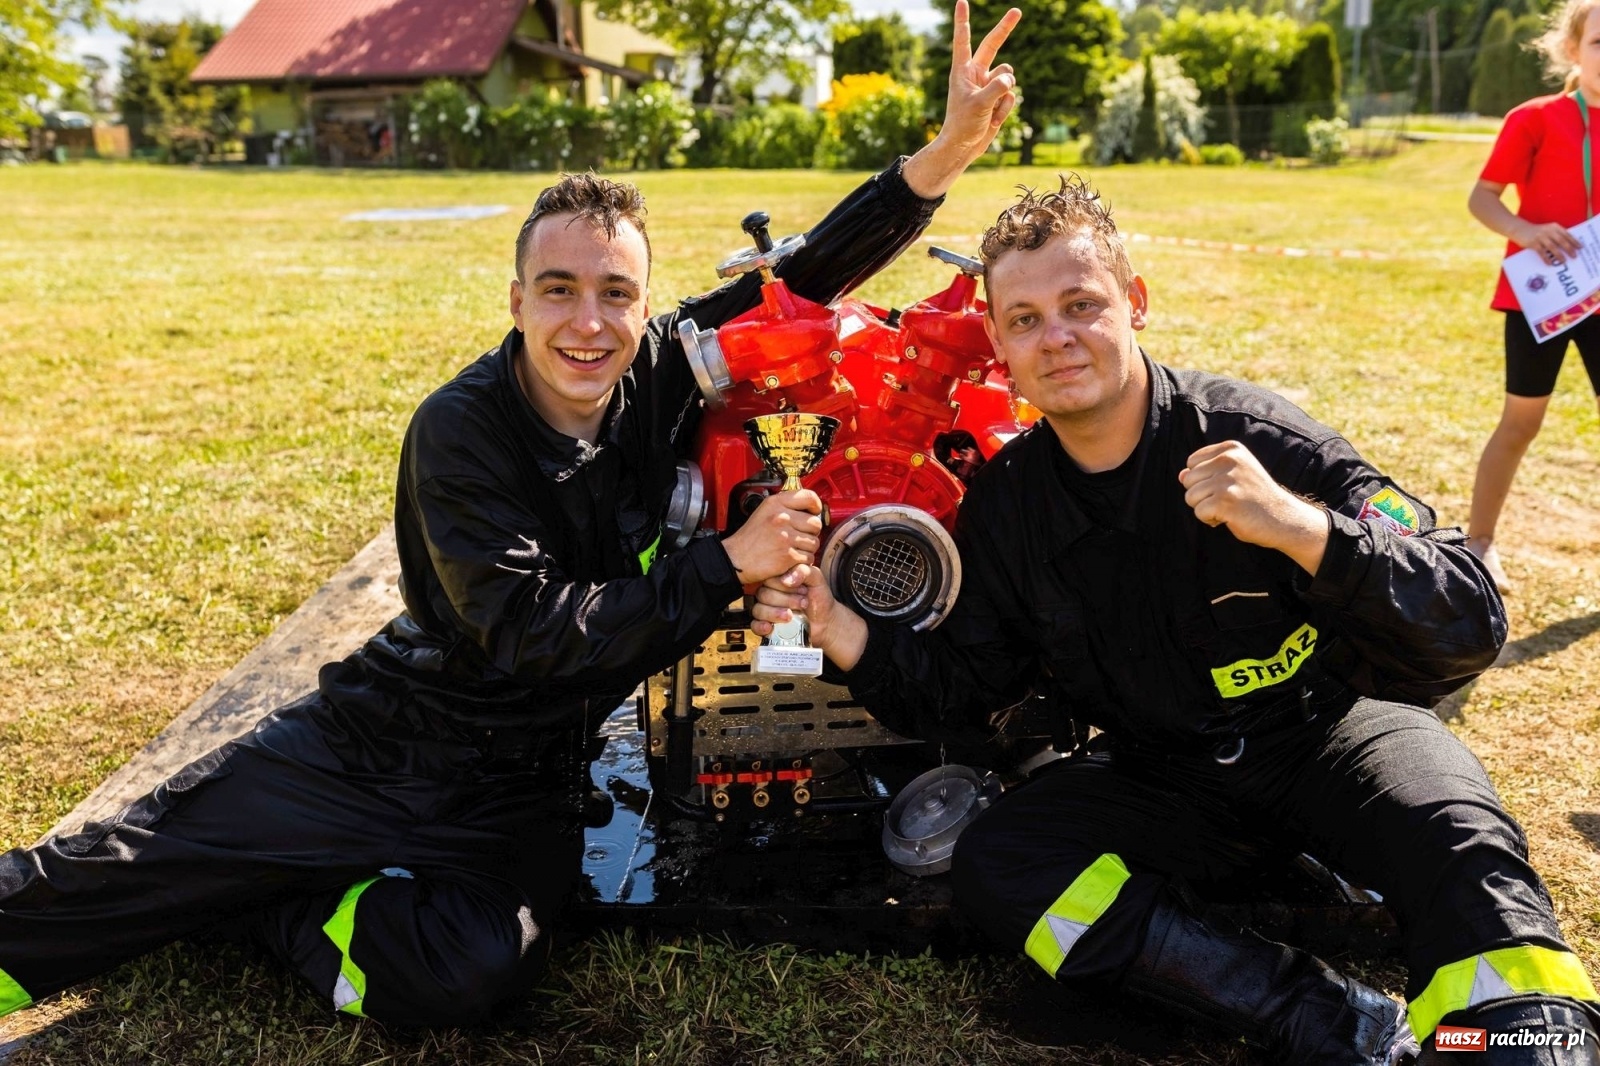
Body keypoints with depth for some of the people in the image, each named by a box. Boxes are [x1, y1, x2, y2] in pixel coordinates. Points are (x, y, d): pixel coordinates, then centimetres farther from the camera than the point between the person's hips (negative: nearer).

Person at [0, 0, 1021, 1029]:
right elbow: (529, 631, -25)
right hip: (388, 739, -2)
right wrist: (726, 565, -29)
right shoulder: (461, 430, -18)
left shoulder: (660, 376, -7)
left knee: (468, 971, -24)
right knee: (127, 864, -1)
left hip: (527, 780, 2)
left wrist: (945, 153, -13)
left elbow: (803, 277, -2)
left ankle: (264, 901, 2)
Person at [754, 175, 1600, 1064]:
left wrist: (1304, 530, -41)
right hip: (1163, 781, 4)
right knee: (995, 867, -21)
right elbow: (966, 689, 2)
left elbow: (1471, 628, -22)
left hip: (1329, 731, -3)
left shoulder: (1253, 436, -17)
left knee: (1457, 833, -36)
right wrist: (846, 635, -17)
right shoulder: (1006, 504, -4)